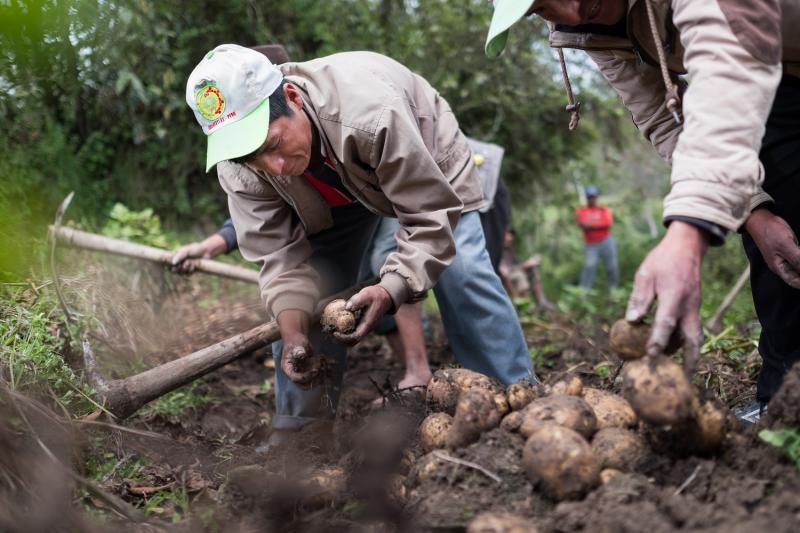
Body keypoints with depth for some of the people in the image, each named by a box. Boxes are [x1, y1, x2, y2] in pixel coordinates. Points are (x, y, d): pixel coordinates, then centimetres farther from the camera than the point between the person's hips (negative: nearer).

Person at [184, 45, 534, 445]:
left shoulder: (372, 112, -46)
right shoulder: (239, 169, -30)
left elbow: (432, 217, -40)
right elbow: (280, 254, -24)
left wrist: (389, 291, -53)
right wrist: (293, 331, -40)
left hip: (428, 165, -3)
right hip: (335, 194, 4)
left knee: (462, 273, -19)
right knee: (305, 299, -8)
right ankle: (296, 425, 6)